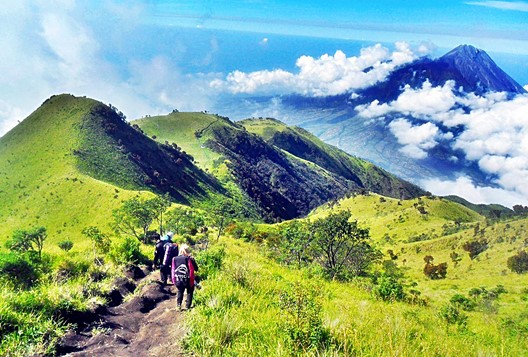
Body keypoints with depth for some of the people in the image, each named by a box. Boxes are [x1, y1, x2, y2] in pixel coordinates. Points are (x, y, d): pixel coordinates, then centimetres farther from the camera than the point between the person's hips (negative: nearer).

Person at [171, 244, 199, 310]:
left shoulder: (175, 259, -3)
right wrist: (193, 260, 4)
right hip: (188, 280, -3)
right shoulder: (189, 258, -14)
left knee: (180, 292, 24)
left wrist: (174, 280, 13)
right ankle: (187, 306, 15)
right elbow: (196, 268, -8)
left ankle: (179, 305, 15)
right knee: (189, 292, 18)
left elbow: (173, 270, 2)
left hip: (178, 280, 3)